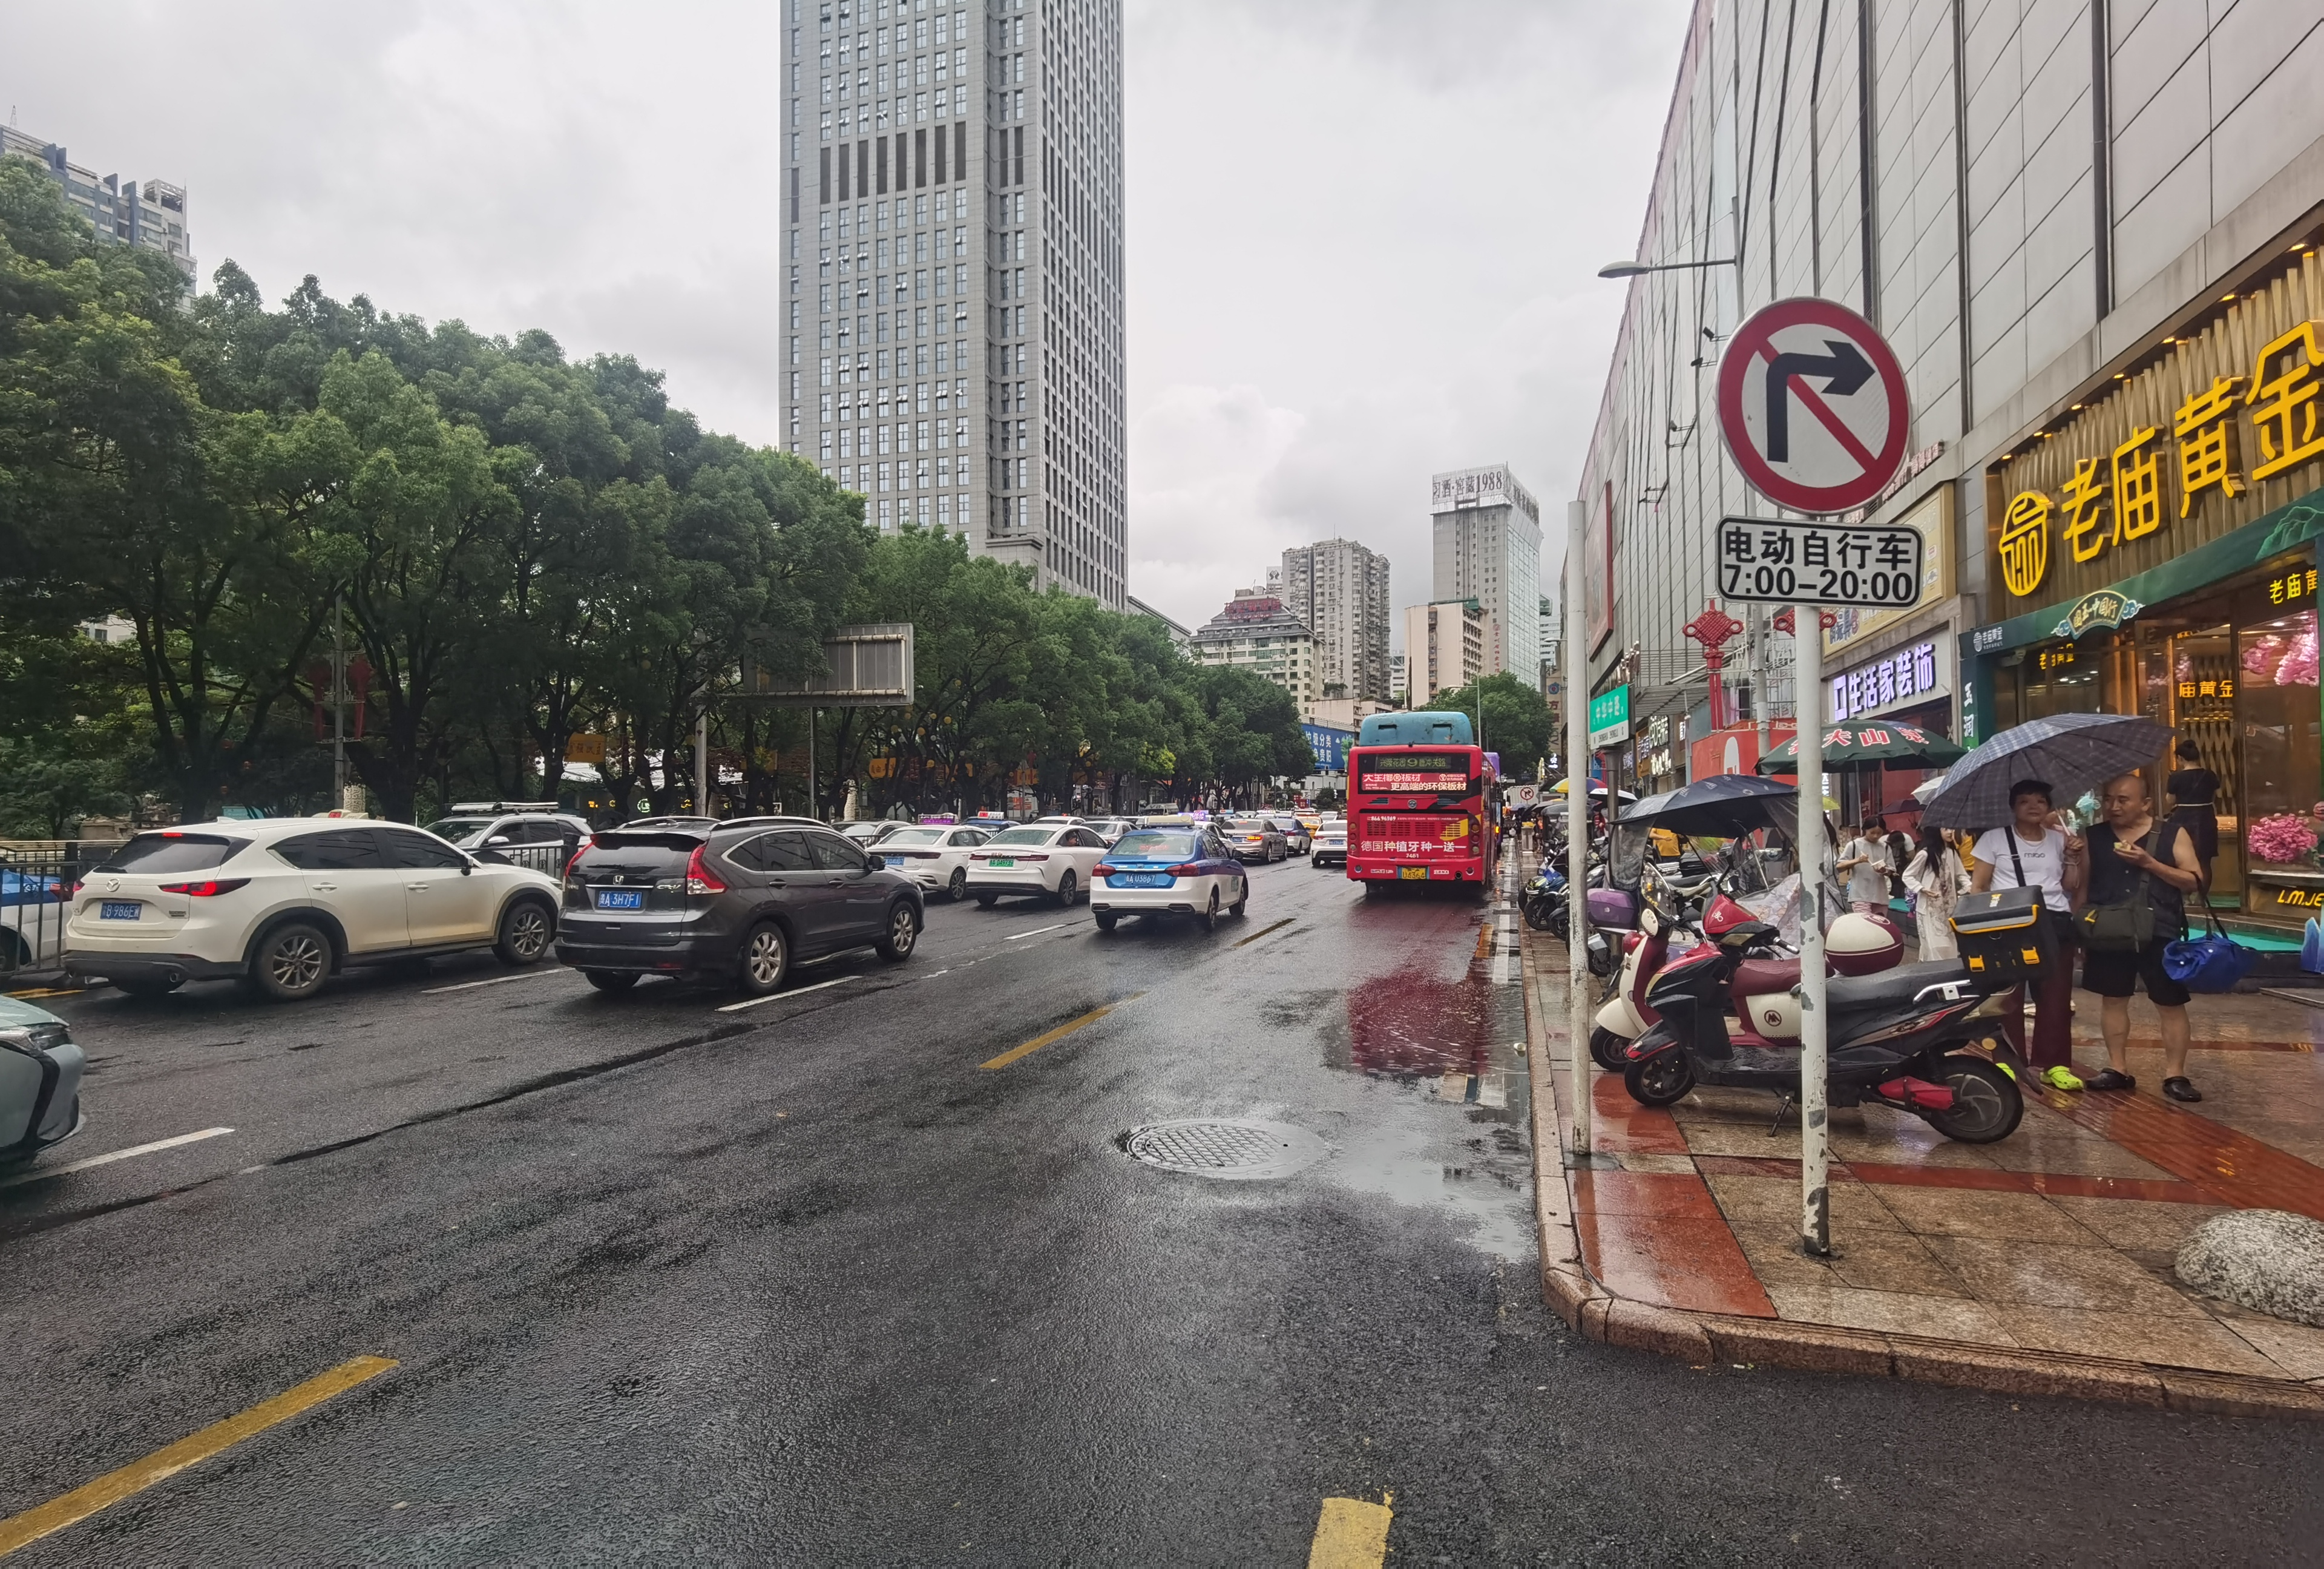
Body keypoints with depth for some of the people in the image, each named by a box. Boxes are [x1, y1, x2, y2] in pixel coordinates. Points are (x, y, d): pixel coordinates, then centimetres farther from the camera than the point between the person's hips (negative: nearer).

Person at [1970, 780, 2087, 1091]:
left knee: (2056, 996, 3)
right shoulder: (1994, 838, 1)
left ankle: (2055, 1065, 11)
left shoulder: (2060, 840, 12)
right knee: (2008, 995, -1)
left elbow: (2071, 888, 13)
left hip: (2055, 924, 3)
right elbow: (1977, 887, 1)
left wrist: (2073, 858, 0)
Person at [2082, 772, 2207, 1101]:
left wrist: (2149, 863, -17)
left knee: (2172, 1004, 2)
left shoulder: (2173, 834, 0)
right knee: (2112, 999, 8)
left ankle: (2174, 1074, 10)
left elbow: (2194, 882, -6)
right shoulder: (2093, 837, 5)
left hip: (2160, 933, -2)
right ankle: (2118, 1069, 18)